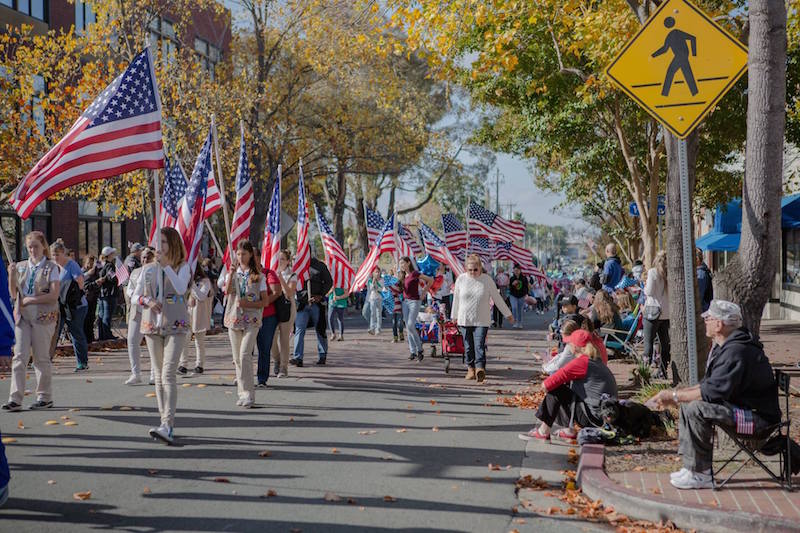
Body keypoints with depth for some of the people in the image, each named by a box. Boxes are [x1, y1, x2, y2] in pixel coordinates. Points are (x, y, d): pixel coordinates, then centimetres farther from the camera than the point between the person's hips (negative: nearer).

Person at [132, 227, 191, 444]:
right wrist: (147, 301, -12)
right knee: (159, 375, 8)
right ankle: (166, 422, 16)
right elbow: (134, 296, 9)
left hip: (175, 326, -5)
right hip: (152, 325, 5)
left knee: (168, 374, -16)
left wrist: (166, 265, -19)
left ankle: (167, 426, -22)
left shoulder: (182, 267, 0)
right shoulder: (148, 269, 11)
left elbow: (181, 289, -18)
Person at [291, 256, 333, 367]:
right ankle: (298, 358, -11)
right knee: (299, 329, -9)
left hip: (317, 303, -1)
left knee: (320, 329, 9)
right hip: (301, 303, 1)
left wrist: (320, 295, -7)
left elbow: (329, 282, 5)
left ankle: (322, 356, 22)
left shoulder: (320, 265, 3)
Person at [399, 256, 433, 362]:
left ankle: (419, 349, -4)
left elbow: (430, 280, -10)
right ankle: (412, 352, 9)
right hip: (405, 301, 8)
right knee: (407, 327, 4)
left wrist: (423, 291, -5)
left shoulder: (414, 273, -10)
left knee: (411, 325, -16)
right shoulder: (403, 276, 12)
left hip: (414, 301, -8)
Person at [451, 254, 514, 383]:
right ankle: (471, 369, 20)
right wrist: (454, 316, 19)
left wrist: (508, 314, 9)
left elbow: (497, 298, 6)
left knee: (479, 345, -15)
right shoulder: (461, 279, 1)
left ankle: (480, 369, -24)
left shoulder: (487, 280, -2)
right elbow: (456, 299, 12)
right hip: (465, 320, 2)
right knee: (468, 346, 8)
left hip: (482, 320, -2)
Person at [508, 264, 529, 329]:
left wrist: (526, 294, -9)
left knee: (520, 310, 5)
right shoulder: (512, 279, 0)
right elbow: (509, 289, 0)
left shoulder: (524, 278, -1)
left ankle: (520, 324, 17)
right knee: (514, 307, -21)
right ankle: (515, 321, -15)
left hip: (521, 296, 0)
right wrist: (512, 284, -18)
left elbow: (526, 287, 4)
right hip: (513, 296, 0)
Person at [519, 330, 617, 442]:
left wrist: (546, 384, 2)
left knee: (555, 391, -7)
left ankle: (544, 432, -1)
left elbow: (562, 374, -17)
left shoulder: (581, 362, -16)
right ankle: (569, 430, 19)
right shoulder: (595, 360, 14)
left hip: (596, 416, -10)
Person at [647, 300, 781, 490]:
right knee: (687, 402, 9)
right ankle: (692, 466, 8)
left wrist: (674, 396, -18)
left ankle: (700, 475, -13)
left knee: (695, 408, -24)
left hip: (757, 417, -11)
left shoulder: (736, 352, -24)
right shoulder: (725, 346, 11)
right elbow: (710, 383, 17)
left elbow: (713, 392, -27)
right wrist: (679, 393, 4)